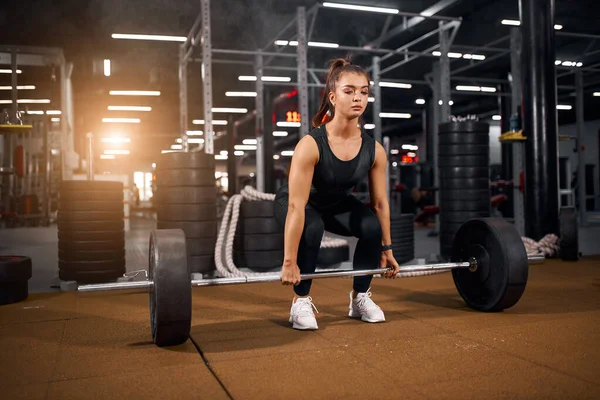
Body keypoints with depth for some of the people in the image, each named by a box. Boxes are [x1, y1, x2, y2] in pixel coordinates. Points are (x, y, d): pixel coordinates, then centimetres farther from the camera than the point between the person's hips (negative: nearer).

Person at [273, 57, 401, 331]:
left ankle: (360, 298, 1)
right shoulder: (311, 145, -35)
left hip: (337, 204, 4)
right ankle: (301, 302, -14)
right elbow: (297, 207, -36)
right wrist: (289, 262, -34)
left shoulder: (374, 150, -21)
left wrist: (386, 249, -3)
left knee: (372, 226, -21)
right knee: (311, 228, -35)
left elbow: (380, 203, -10)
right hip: (293, 202, -4)